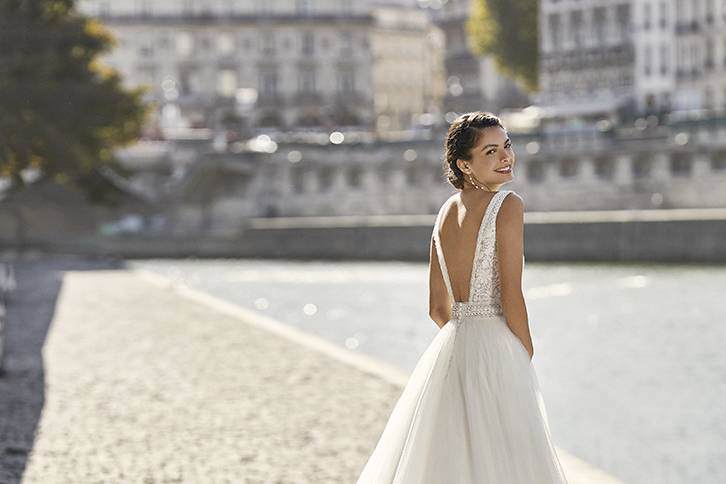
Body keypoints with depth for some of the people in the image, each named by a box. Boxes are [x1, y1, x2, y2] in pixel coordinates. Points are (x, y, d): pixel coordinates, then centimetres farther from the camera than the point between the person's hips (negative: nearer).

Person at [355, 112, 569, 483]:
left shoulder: (446, 211, 11)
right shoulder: (508, 205, -10)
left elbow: (438, 307, 14)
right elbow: (511, 297, -14)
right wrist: (527, 356, -3)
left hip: (448, 349, 7)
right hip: (497, 351, -7)